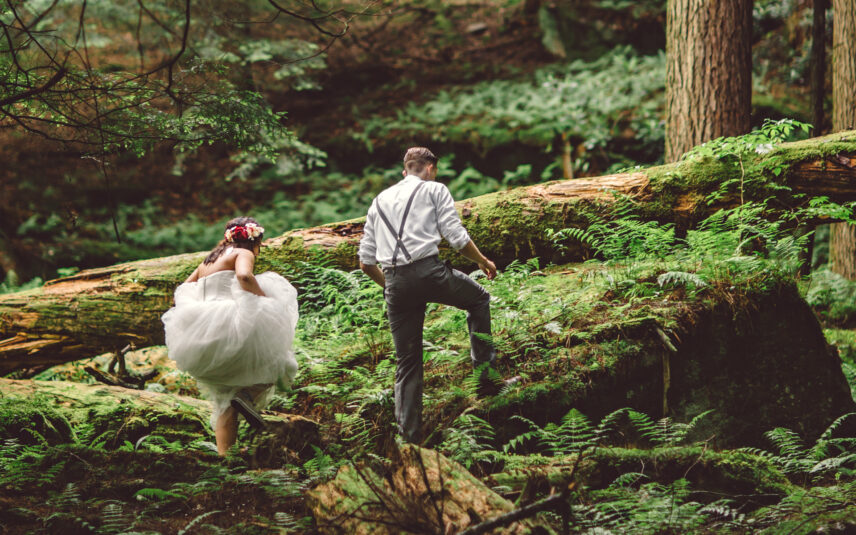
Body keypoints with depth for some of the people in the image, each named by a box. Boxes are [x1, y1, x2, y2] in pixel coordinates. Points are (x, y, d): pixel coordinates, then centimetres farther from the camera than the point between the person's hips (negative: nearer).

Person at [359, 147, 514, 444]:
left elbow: (366, 261, 21)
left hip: (394, 283, 4)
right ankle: (484, 371, 16)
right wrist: (483, 261, 17)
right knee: (479, 299, 25)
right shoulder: (434, 189, 10)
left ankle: (409, 436, 5)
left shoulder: (380, 200, 24)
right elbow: (457, 238, 0)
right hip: (427, 269, -4)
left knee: (407, 363, 10)